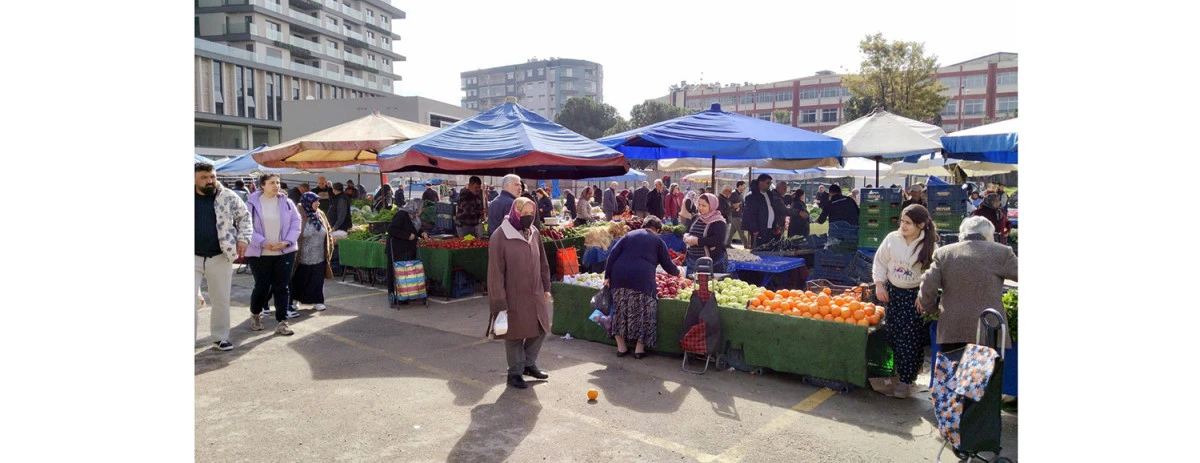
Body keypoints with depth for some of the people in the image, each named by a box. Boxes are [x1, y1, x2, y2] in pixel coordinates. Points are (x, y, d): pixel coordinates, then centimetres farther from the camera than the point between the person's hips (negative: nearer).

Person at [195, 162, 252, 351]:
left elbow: (245, 217, 8)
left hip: (220, 258, 0)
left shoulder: (229, 197, 0)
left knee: (221, 300, 9)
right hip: (194, 258, 0)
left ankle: (220, 338, 22)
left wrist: (243, 238, -5)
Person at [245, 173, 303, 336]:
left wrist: (286, 242, -11)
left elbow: (296, 223, 3)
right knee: (261, 286, 6)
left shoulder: (287, 203, 2)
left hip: (285, 252, 2)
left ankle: (281, 322, 8)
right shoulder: (252, 204, -4)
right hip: (259, 253, -2)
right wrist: (264, 243, -18)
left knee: (282, 287, 3)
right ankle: (255, 314, 34)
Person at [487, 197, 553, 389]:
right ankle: (515, 372, 26)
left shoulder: (534, 233, 2)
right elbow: (495, 272, -15)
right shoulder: (500, 237, -16)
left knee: (540, 330, 14)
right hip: (514, 296, -6)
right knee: (515, 334, 8)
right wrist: (499, 301, -16)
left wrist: (546, 287, 10)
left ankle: (529, 364, 35)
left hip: (535, 294, 6)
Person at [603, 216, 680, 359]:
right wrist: (677, 272, 36)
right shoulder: (658, 241, 14)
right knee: (643, 313, 8)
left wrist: (607, 276, 8)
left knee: (620, 311, 13)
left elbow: (613, 255, 9)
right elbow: (667, 264, 16)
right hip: (642, 280, -3)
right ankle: (639, 349, 13)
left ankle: (621, 347, 20)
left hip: (619, 277, 3)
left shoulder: (629, 235, 20)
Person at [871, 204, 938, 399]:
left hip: (915, 295, -3)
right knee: (892, 335, 7)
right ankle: (897, 371, 27)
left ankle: (906, 380, 7)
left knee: (910, 340, -2)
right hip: (892, 292, 3)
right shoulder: (892, 239, -4)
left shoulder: (930, 246, -9)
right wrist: (879, 286, -2)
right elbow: (880, 262, 5)